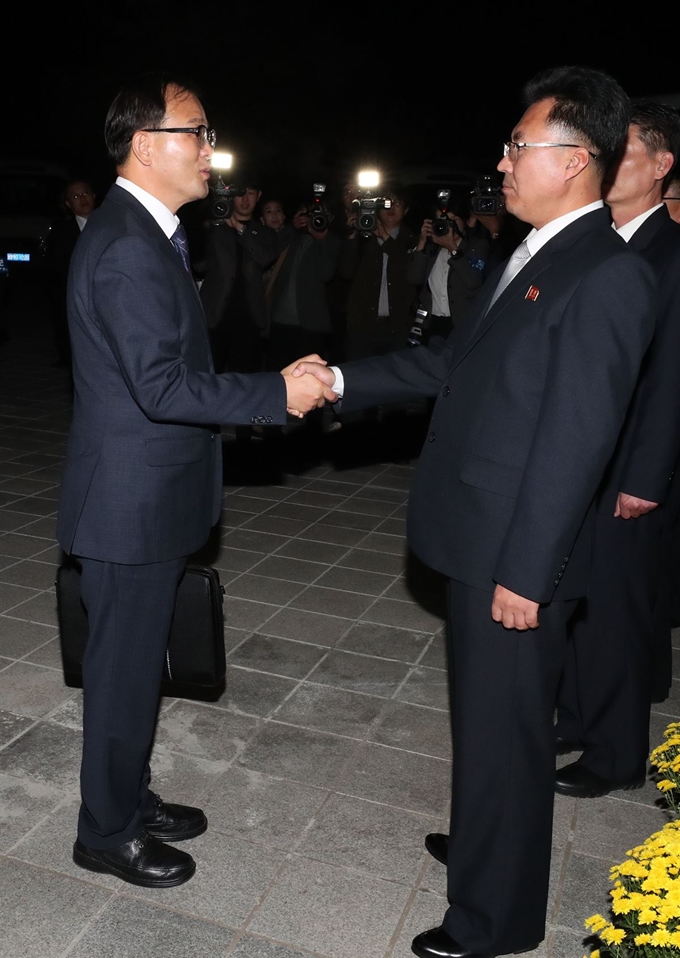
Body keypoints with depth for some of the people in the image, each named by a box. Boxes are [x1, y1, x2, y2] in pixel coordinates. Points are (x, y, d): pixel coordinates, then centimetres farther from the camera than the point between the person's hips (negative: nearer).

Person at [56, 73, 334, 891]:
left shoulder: (145, 233, 12)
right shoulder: (128, 248, -21)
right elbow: (163, 385, -26)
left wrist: (274, 385, 12)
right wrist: (278, 392, -20)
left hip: (148, 492, 10)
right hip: (131, 501, -10)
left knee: (136, 660, 21)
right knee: (124, 667, 6)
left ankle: (129, 797, 40)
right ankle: (107, 832, 27)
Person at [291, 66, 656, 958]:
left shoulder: (606, 275, -18)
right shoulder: (533, 255, 11)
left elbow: (577, 440, -21)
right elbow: (454, 361, 16)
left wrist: (525, 573, -19)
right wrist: (344, 379, 9)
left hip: (517, 552, -9)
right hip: (478, 536, 9)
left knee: (504, 727, 7)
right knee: (485, 712, 24)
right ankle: (483, 841, 49)